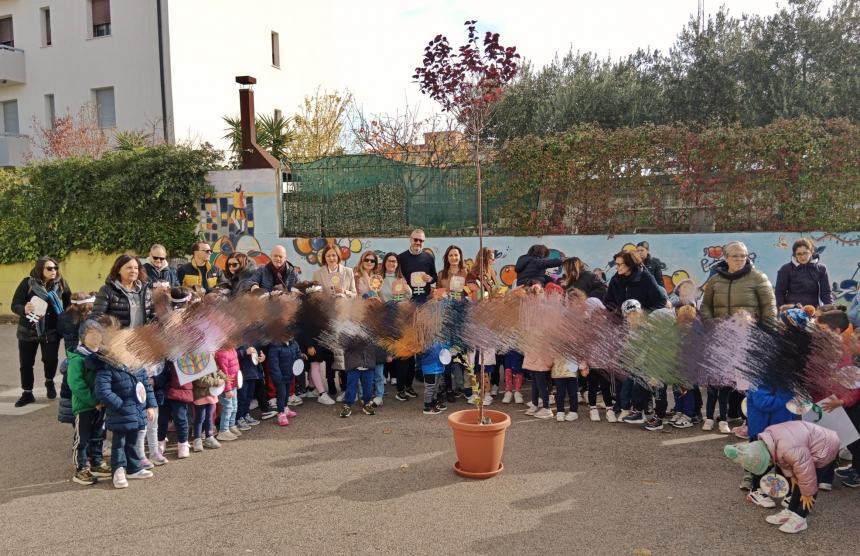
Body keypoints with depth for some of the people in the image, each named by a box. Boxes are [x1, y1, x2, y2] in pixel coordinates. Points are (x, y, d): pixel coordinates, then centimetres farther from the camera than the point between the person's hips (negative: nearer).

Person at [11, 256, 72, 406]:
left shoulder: (60, 283, -3)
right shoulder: (28, 283, -8)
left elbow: (68, 303, 3)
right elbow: (15, 305, -10)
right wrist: (25, 309, -32)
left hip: (51, 331, 0)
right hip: (28, 330, 0)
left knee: (51, 359, -3)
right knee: (26, 363, 6)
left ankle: (49, 382, 29)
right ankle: (27, 393, 23)